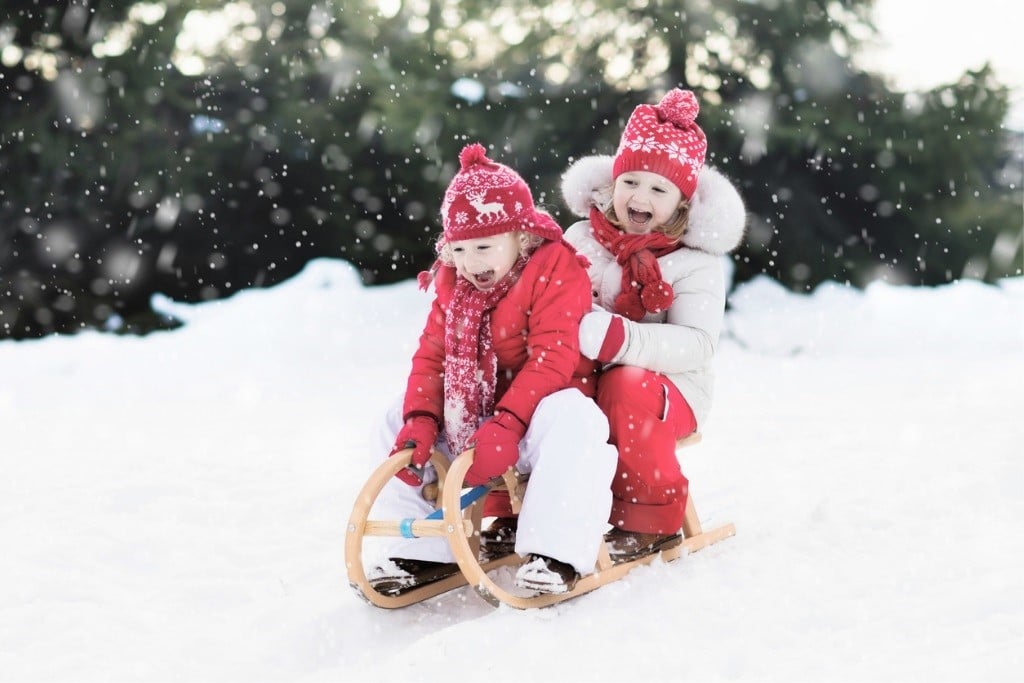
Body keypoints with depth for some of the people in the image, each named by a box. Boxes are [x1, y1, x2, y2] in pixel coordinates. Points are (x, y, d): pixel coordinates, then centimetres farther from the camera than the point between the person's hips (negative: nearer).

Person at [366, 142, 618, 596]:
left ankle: (555, 551, -37)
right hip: (470, 418, 7)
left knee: (570, 419, -38)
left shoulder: (556, 270, -16)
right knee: (397, 420, -2)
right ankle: (420, 550, -1)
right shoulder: (453, 284, 6)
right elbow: (431, 356, 2)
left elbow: (552, 358, -25)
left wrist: (506, 426, -34)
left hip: (543, 409, -7)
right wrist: (420, 420, -16)